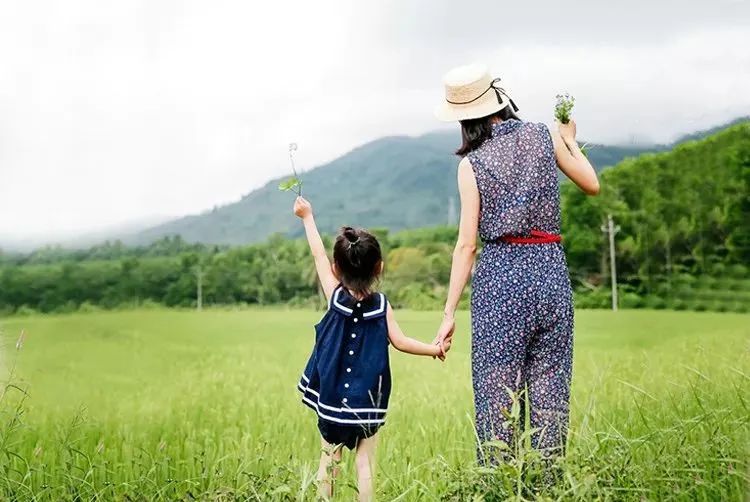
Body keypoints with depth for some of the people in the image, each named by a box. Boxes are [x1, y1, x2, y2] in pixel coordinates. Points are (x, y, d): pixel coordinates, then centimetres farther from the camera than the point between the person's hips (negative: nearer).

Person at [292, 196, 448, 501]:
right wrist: (434, 349, 8)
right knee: (365, 462, 4)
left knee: (329, 459, 10)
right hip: (367, 400, 0)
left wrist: (307, 217, 14)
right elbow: (400, 342, -6)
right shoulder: (381, 304, -5)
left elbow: (318, 255, 4)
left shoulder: (335, 296, -5)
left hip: (332, 396, 1)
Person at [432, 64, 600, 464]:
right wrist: (570, 141, 32)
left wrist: (449, 313, 0)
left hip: (500, 274, -2)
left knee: (496, 394, 4)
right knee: (548, 393, 8)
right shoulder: (544, 137, 4)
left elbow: (466, 245, -4)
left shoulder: (471, 164, -2)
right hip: (550, 270, 3)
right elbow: (592, 185, 16)